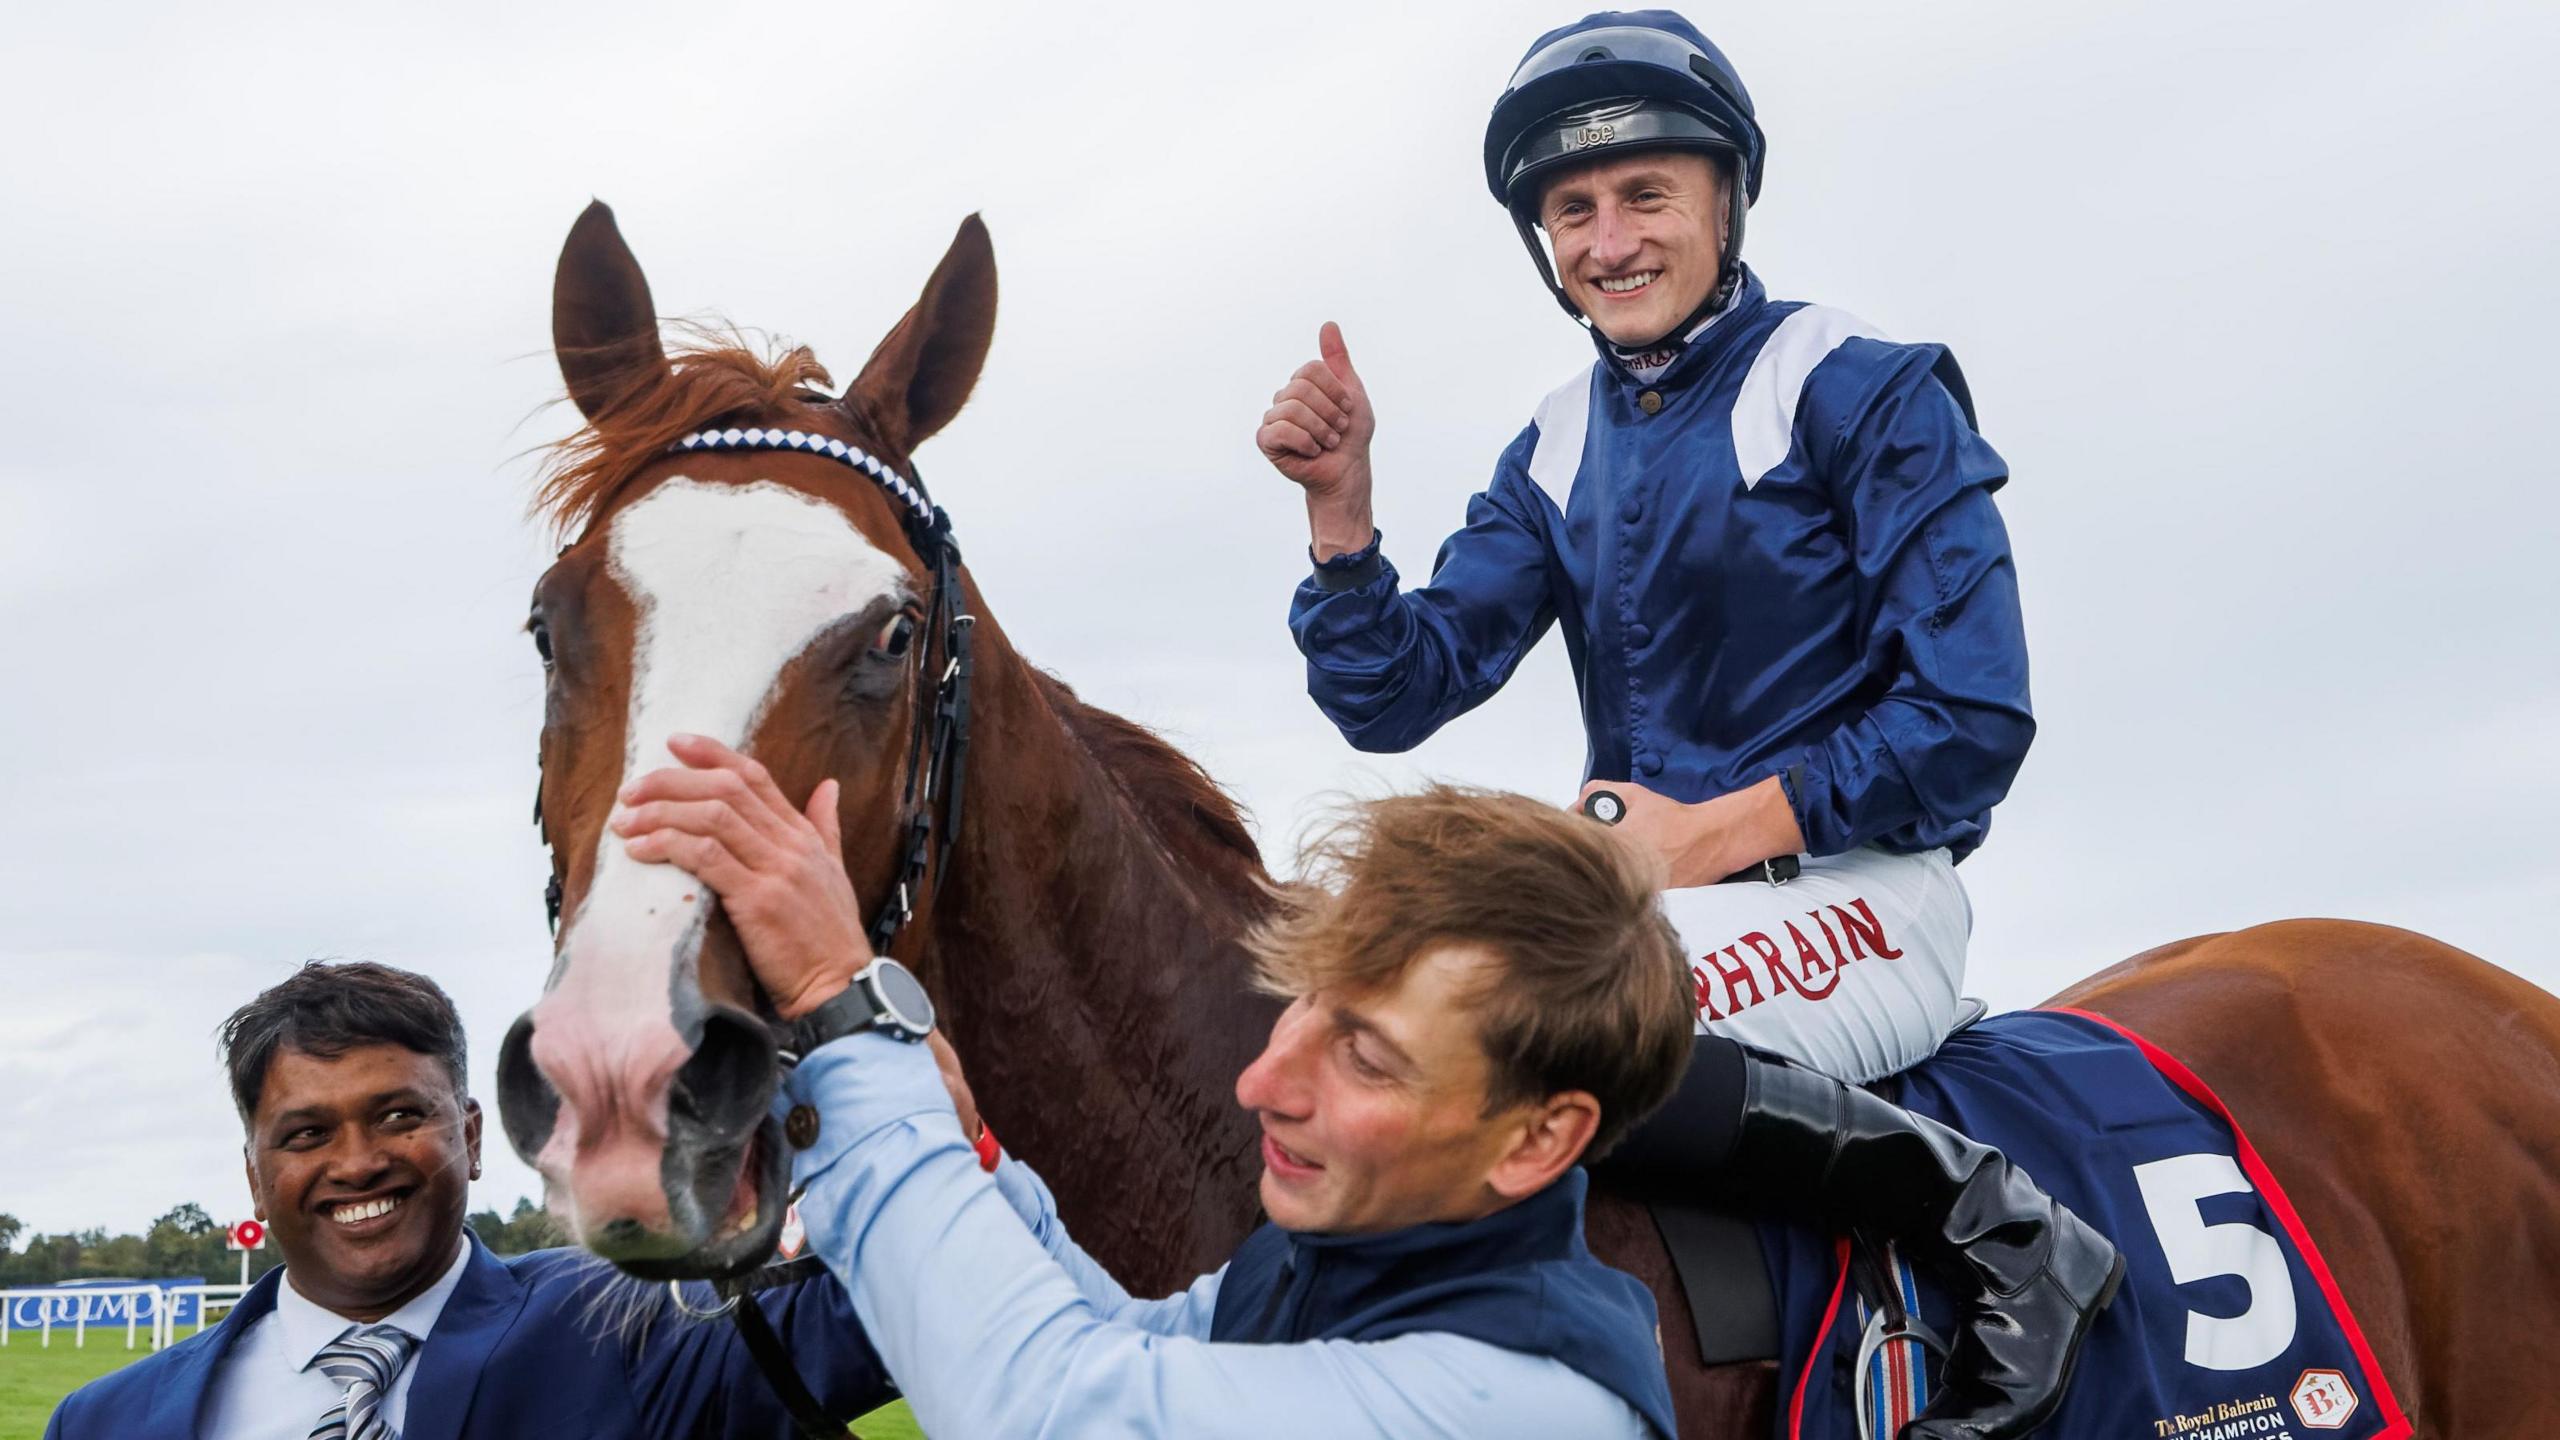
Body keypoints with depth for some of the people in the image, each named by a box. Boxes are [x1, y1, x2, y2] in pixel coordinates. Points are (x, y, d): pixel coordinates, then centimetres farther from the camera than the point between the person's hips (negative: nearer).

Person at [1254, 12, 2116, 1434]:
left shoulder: (1865, 393, -7)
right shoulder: (1557, 451, 11)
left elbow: (1973, 718, -12)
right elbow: (1398, 699, 4)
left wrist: (1719, 830, -16)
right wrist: (1342, 505, -11)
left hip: (1857, 893, -7)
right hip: (1645, 889, 8)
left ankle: (1993, 1214, -22)